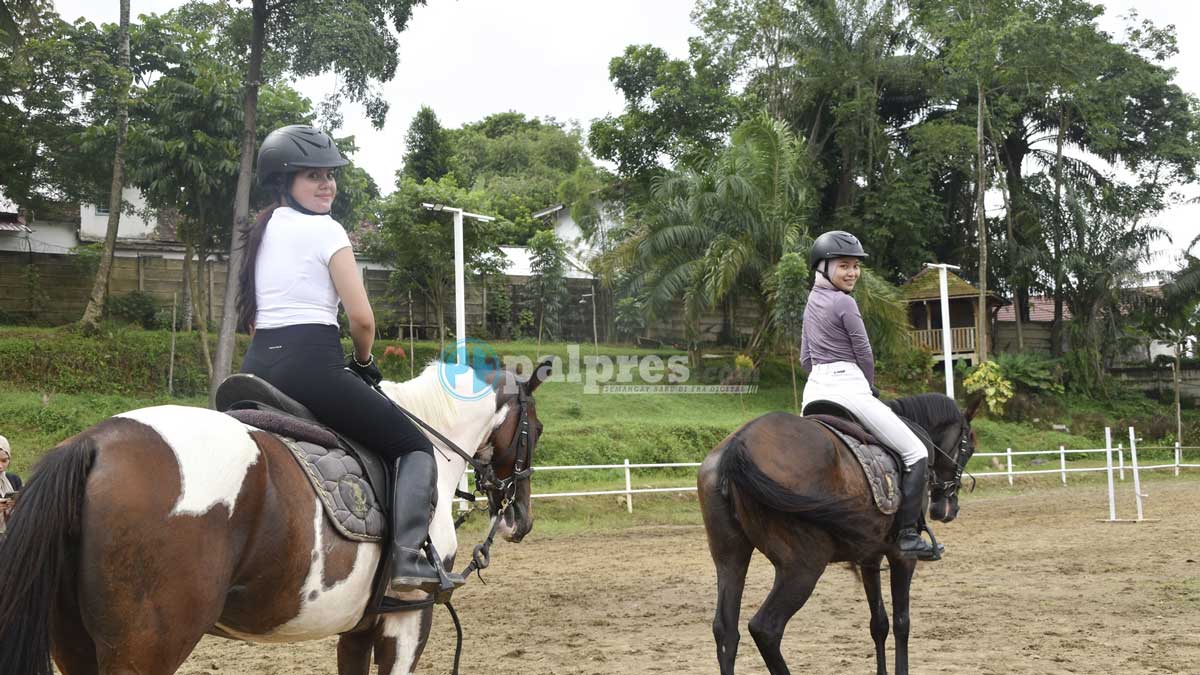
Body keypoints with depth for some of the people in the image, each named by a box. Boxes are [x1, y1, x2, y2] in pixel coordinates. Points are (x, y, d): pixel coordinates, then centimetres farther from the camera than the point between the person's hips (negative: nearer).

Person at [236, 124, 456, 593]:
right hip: (310, 365, -8)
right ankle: (408, 558, -16)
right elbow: (362, 319, -10)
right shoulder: (325, 230, -5)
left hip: (256, 366, 8)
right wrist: (364, 362, 8)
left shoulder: (260, 233, 19)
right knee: (415, 448, 1)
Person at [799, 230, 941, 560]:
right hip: (847, 387, -9)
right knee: (915, 452, -2)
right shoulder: (844, 303, -10)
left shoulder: (812, 302, 16)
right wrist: (871, 388, 12)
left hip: (814, 388, 9)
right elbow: (864, 354, -4)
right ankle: (907, 533, -8)